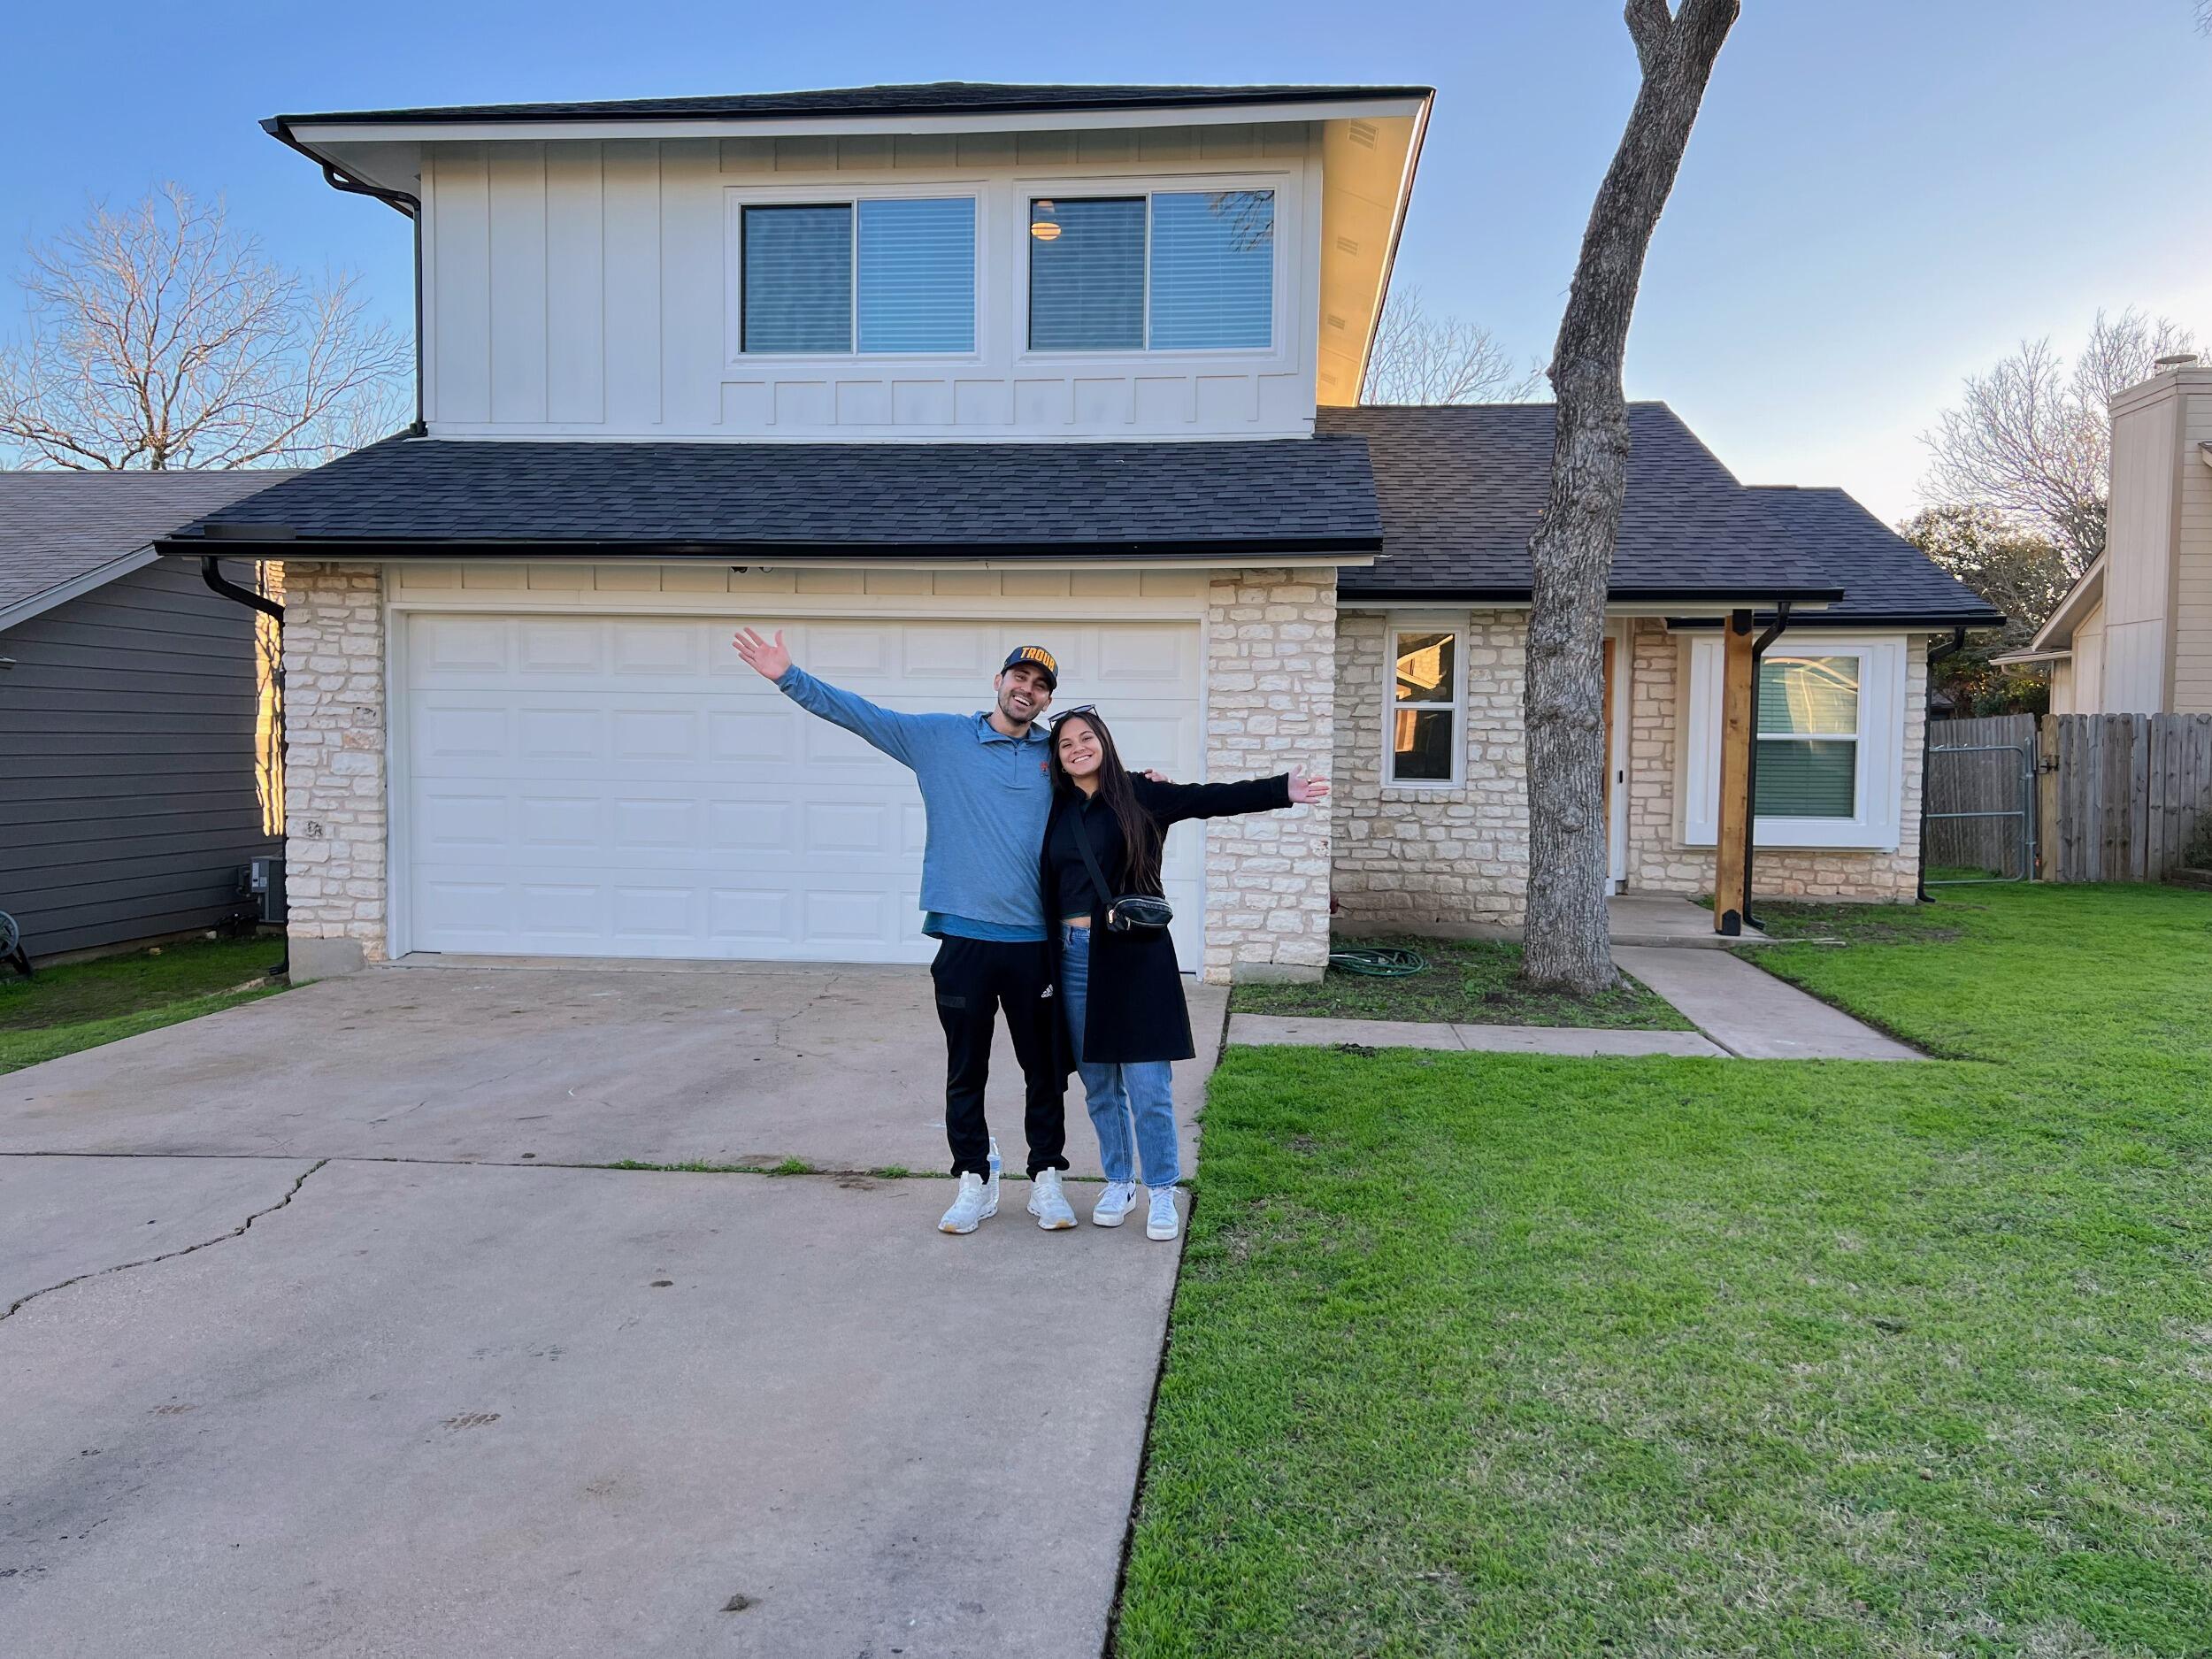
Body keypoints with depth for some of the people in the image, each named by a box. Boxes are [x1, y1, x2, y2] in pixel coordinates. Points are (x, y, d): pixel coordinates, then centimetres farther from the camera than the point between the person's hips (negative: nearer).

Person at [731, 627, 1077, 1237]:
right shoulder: (941, 738, 4)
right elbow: (858, 713, 2)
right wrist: (790, 678, -6)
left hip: (1036, 941, 1)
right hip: (964, 936, -1)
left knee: (1045, 1068, 9)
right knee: (965, 1070, 8)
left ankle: (1046, 1180, 23)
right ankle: (974, 1182, 21)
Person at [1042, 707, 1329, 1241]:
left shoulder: (1138, 795, -1)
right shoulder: (1057, 809, 10)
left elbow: (1214, 798, -12)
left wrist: (1282, 791, -21)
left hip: (1134, 954, -4)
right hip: (1074, 956, 4)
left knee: (1148, 1085, -3)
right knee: (1100, 1085, 11)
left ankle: (1161, 1193, 11)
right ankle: (1119, 1183, 27)